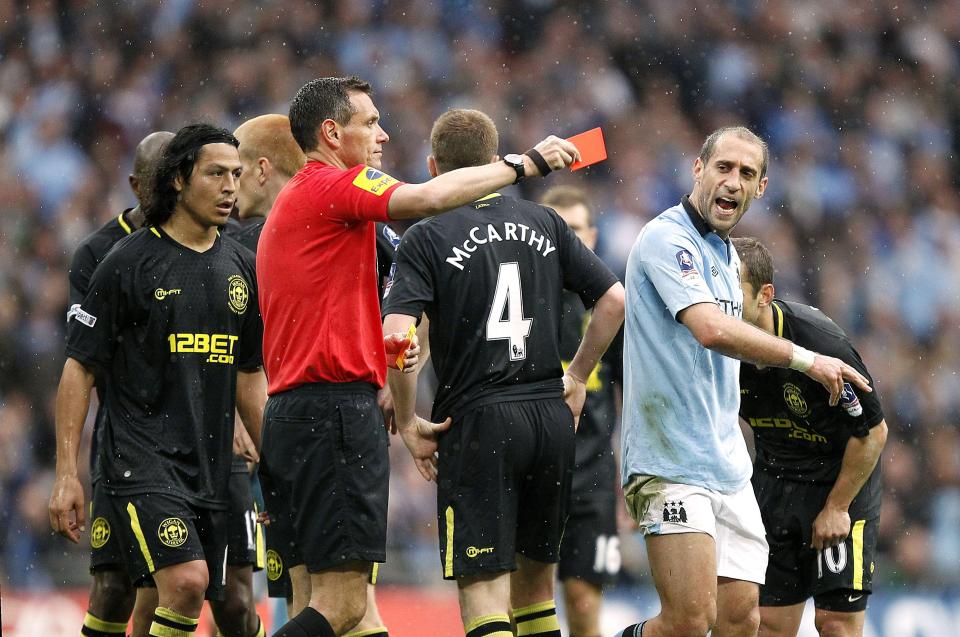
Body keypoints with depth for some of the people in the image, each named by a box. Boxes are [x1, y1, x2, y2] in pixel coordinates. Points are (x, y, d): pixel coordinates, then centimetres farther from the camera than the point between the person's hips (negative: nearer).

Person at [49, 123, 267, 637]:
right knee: (187, 580, -24)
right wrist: (66, 474, -10)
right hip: (141, 456, -6)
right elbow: (78, 368, -4)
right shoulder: (128, 262, -5)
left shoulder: (241, 267, 12)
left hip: (211, 467, 6)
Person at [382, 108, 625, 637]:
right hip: (552, 416, 5)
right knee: (535, 580, 18)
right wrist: (577, 378, 19)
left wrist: (407, 423, -5)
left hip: (477, 421, -5)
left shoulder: (426, 239, -4)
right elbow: (613, 300, 8)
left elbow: (395, 336, -16)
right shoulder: (544, 223, 9)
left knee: (483, 591, -6)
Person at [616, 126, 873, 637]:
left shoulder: (727, 254, 18)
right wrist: (804, 359, -20)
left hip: (729, 470, 9)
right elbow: (712, 329, -24)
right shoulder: (668, 239, -11)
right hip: (671, 465, -9)